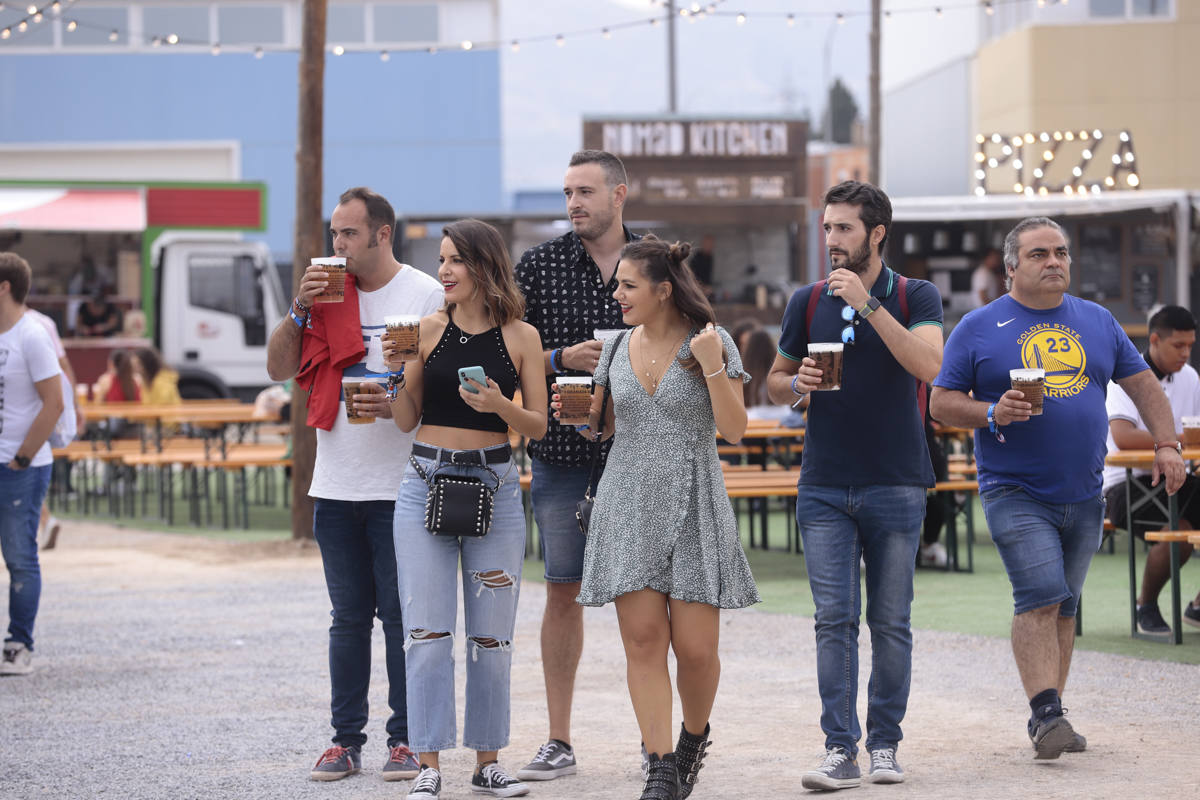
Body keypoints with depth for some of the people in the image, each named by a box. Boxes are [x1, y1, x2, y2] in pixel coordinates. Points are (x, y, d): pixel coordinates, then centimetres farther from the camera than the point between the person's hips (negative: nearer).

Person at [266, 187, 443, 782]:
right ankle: (346, 739, 13)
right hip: (336, 486, 5)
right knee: (348, 617, 9)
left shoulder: (427, 296, -3)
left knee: (402, 617, -1)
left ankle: (406, 739, 7)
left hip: (401, 486, -5)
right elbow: (279, 369, 10)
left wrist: (396, 404, -20)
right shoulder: (329, 293, 11)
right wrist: (300, 309, -4)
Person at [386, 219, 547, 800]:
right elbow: (406, 421, 7)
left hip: (494, 485, 0)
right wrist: (397, 370, -9)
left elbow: (538, 426, 3)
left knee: (491, 636, 5)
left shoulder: (521, 337, 2)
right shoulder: (428, 330, 3)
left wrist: (499, 404, -15)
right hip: (426, 483, 0)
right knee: (427, 632, -4)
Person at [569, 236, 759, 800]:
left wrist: (714, 369, -18)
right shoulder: (617, 347, 9)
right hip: (629, 504, 3)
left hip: (693, 505, -3)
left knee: (695, 647, -4)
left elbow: (734, 430, -6)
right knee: (643, 639, -5)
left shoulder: (711, 342, -3)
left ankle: (694, 735, 25)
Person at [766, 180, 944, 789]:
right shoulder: (807, 302, 7)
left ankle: (884, 744, 13)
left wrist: (868, 303, -22)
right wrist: (797, 383, -6)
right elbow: (775, 383, 18)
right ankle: (840, 749, -6)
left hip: (896, 485, -2)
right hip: (824, 486, 2)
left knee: (890, 620, 4)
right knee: (834, 618, -5)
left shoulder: (915, 297, -1)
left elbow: (927, 364, -19)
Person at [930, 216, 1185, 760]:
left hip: (1083, 493, 4)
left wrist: (1166, 443, 5)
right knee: (1040, 595, -18)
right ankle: (1045, 714, -20)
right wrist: (993, 413, -17)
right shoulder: (978, 328, 1)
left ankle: (1050, 716, 16)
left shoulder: (1097, 322, 12)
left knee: (1063, 605, 9)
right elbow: (942, 403, 0)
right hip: (1015, 492, -4)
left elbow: (1142, 383, 17)